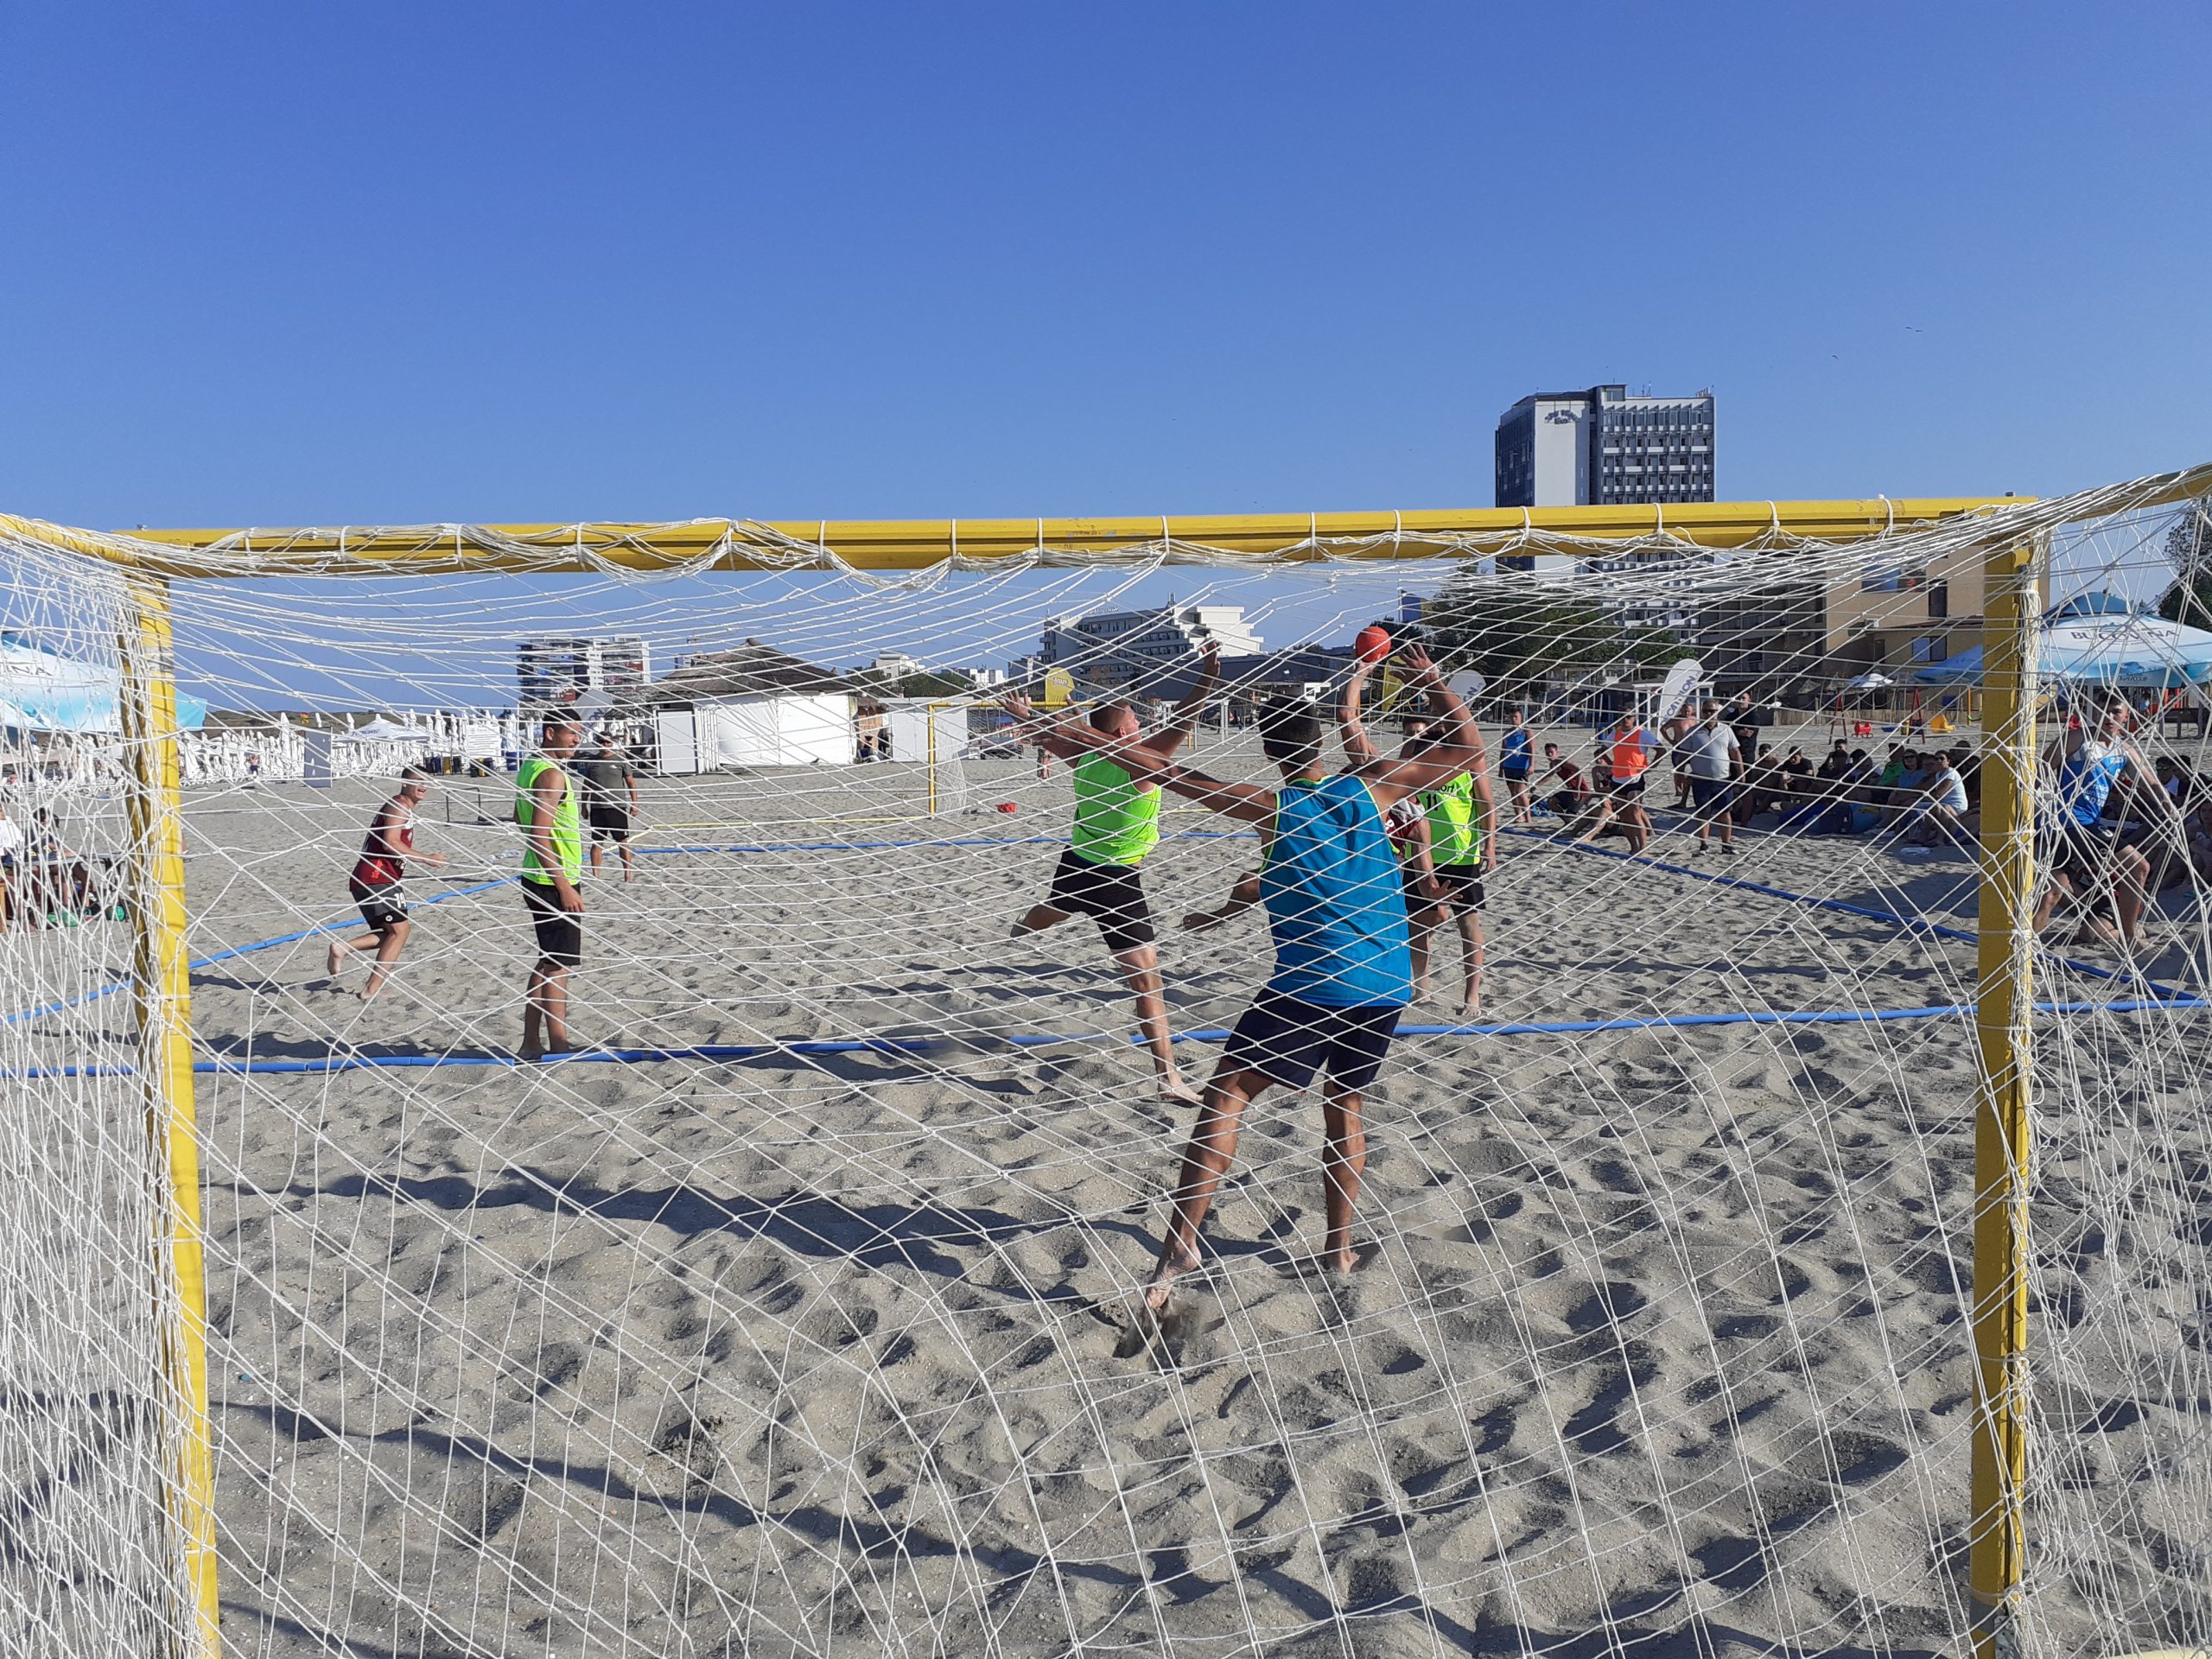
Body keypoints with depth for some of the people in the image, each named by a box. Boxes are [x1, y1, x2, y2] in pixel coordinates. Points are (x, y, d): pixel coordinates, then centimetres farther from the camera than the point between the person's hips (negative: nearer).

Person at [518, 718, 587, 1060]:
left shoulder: (529, 768, 13)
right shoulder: (551, 775, -18)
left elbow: (522, 822, 23)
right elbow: (540, 836, -24)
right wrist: (565, 887, -22)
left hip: (537, 879, 10)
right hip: (554, 882, -10)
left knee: (547, 961, 17)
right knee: (558, 965, -3)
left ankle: (531, 1044, 22)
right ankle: (559, 1046, 3)